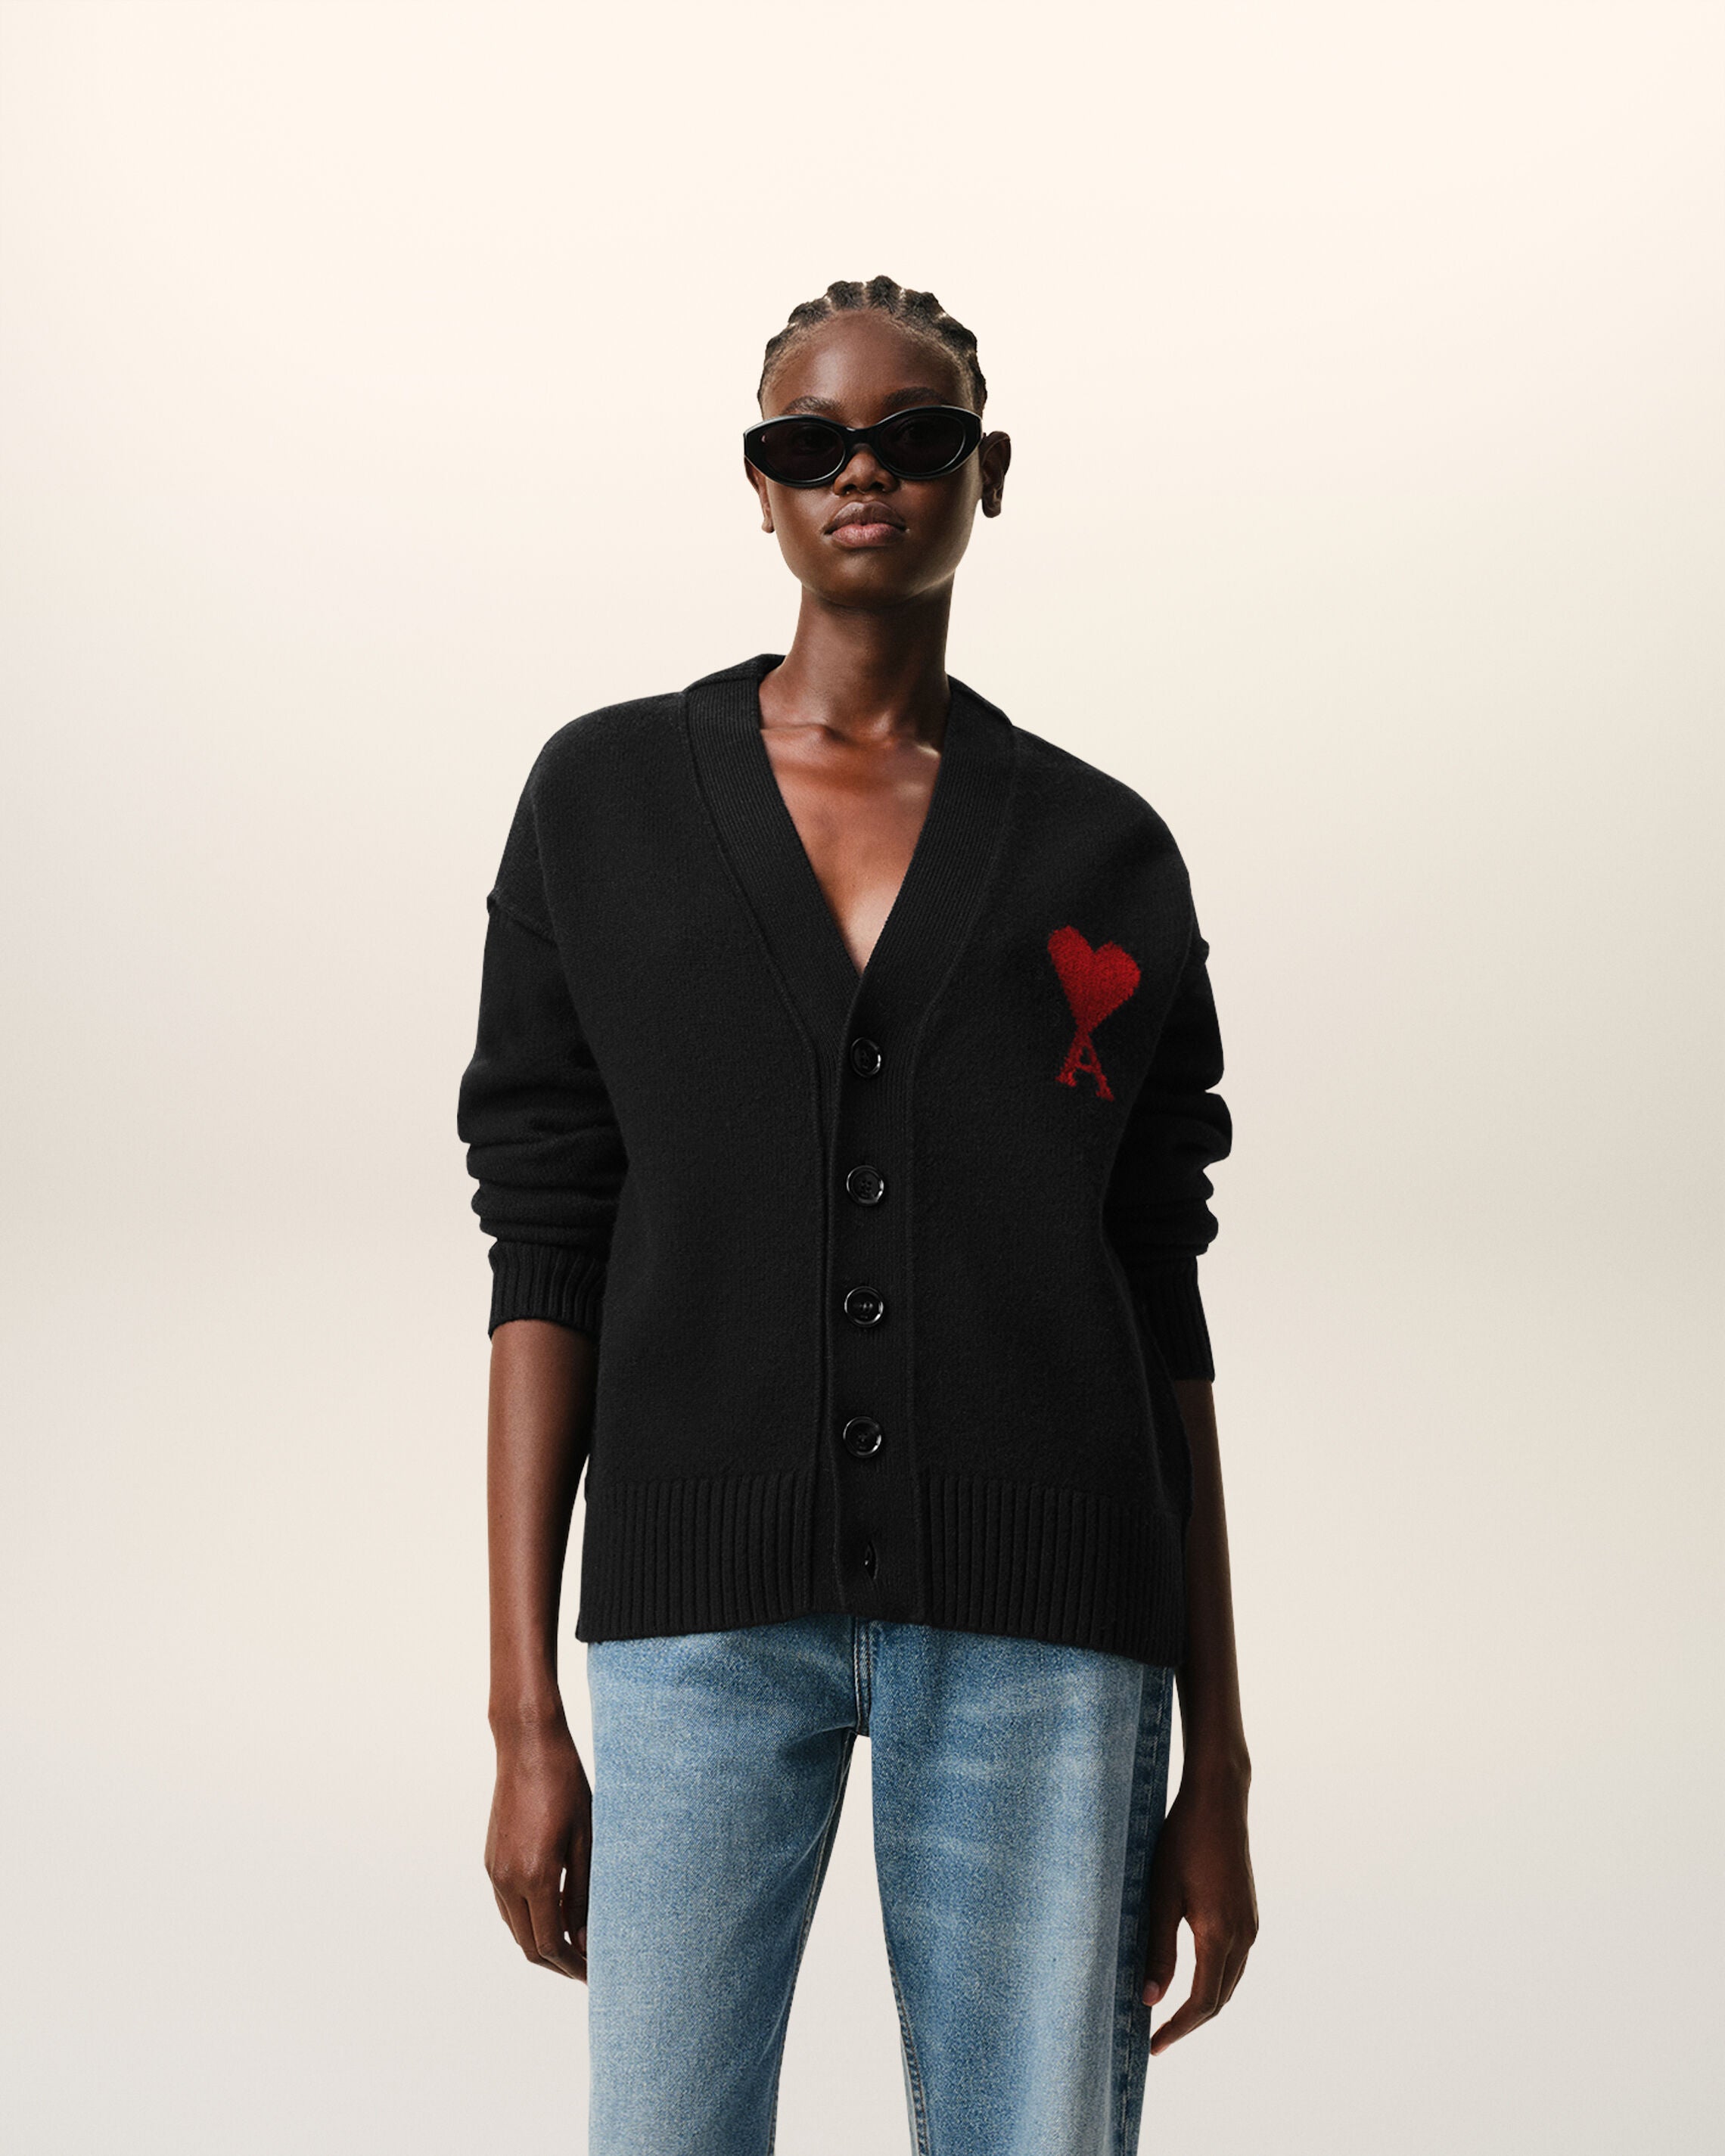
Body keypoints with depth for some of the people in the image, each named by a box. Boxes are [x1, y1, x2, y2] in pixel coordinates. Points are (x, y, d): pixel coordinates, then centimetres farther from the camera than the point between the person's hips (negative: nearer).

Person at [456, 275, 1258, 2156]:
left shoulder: (1106, 853, 11)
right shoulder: (606, 797, 10)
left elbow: (1164, 1310, 11)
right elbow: (547, 1254, 6)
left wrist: (1219, 1763, 7)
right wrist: (524, 1713, -1)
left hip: (1042, 1613, 1)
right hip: (704, 1600, 0)